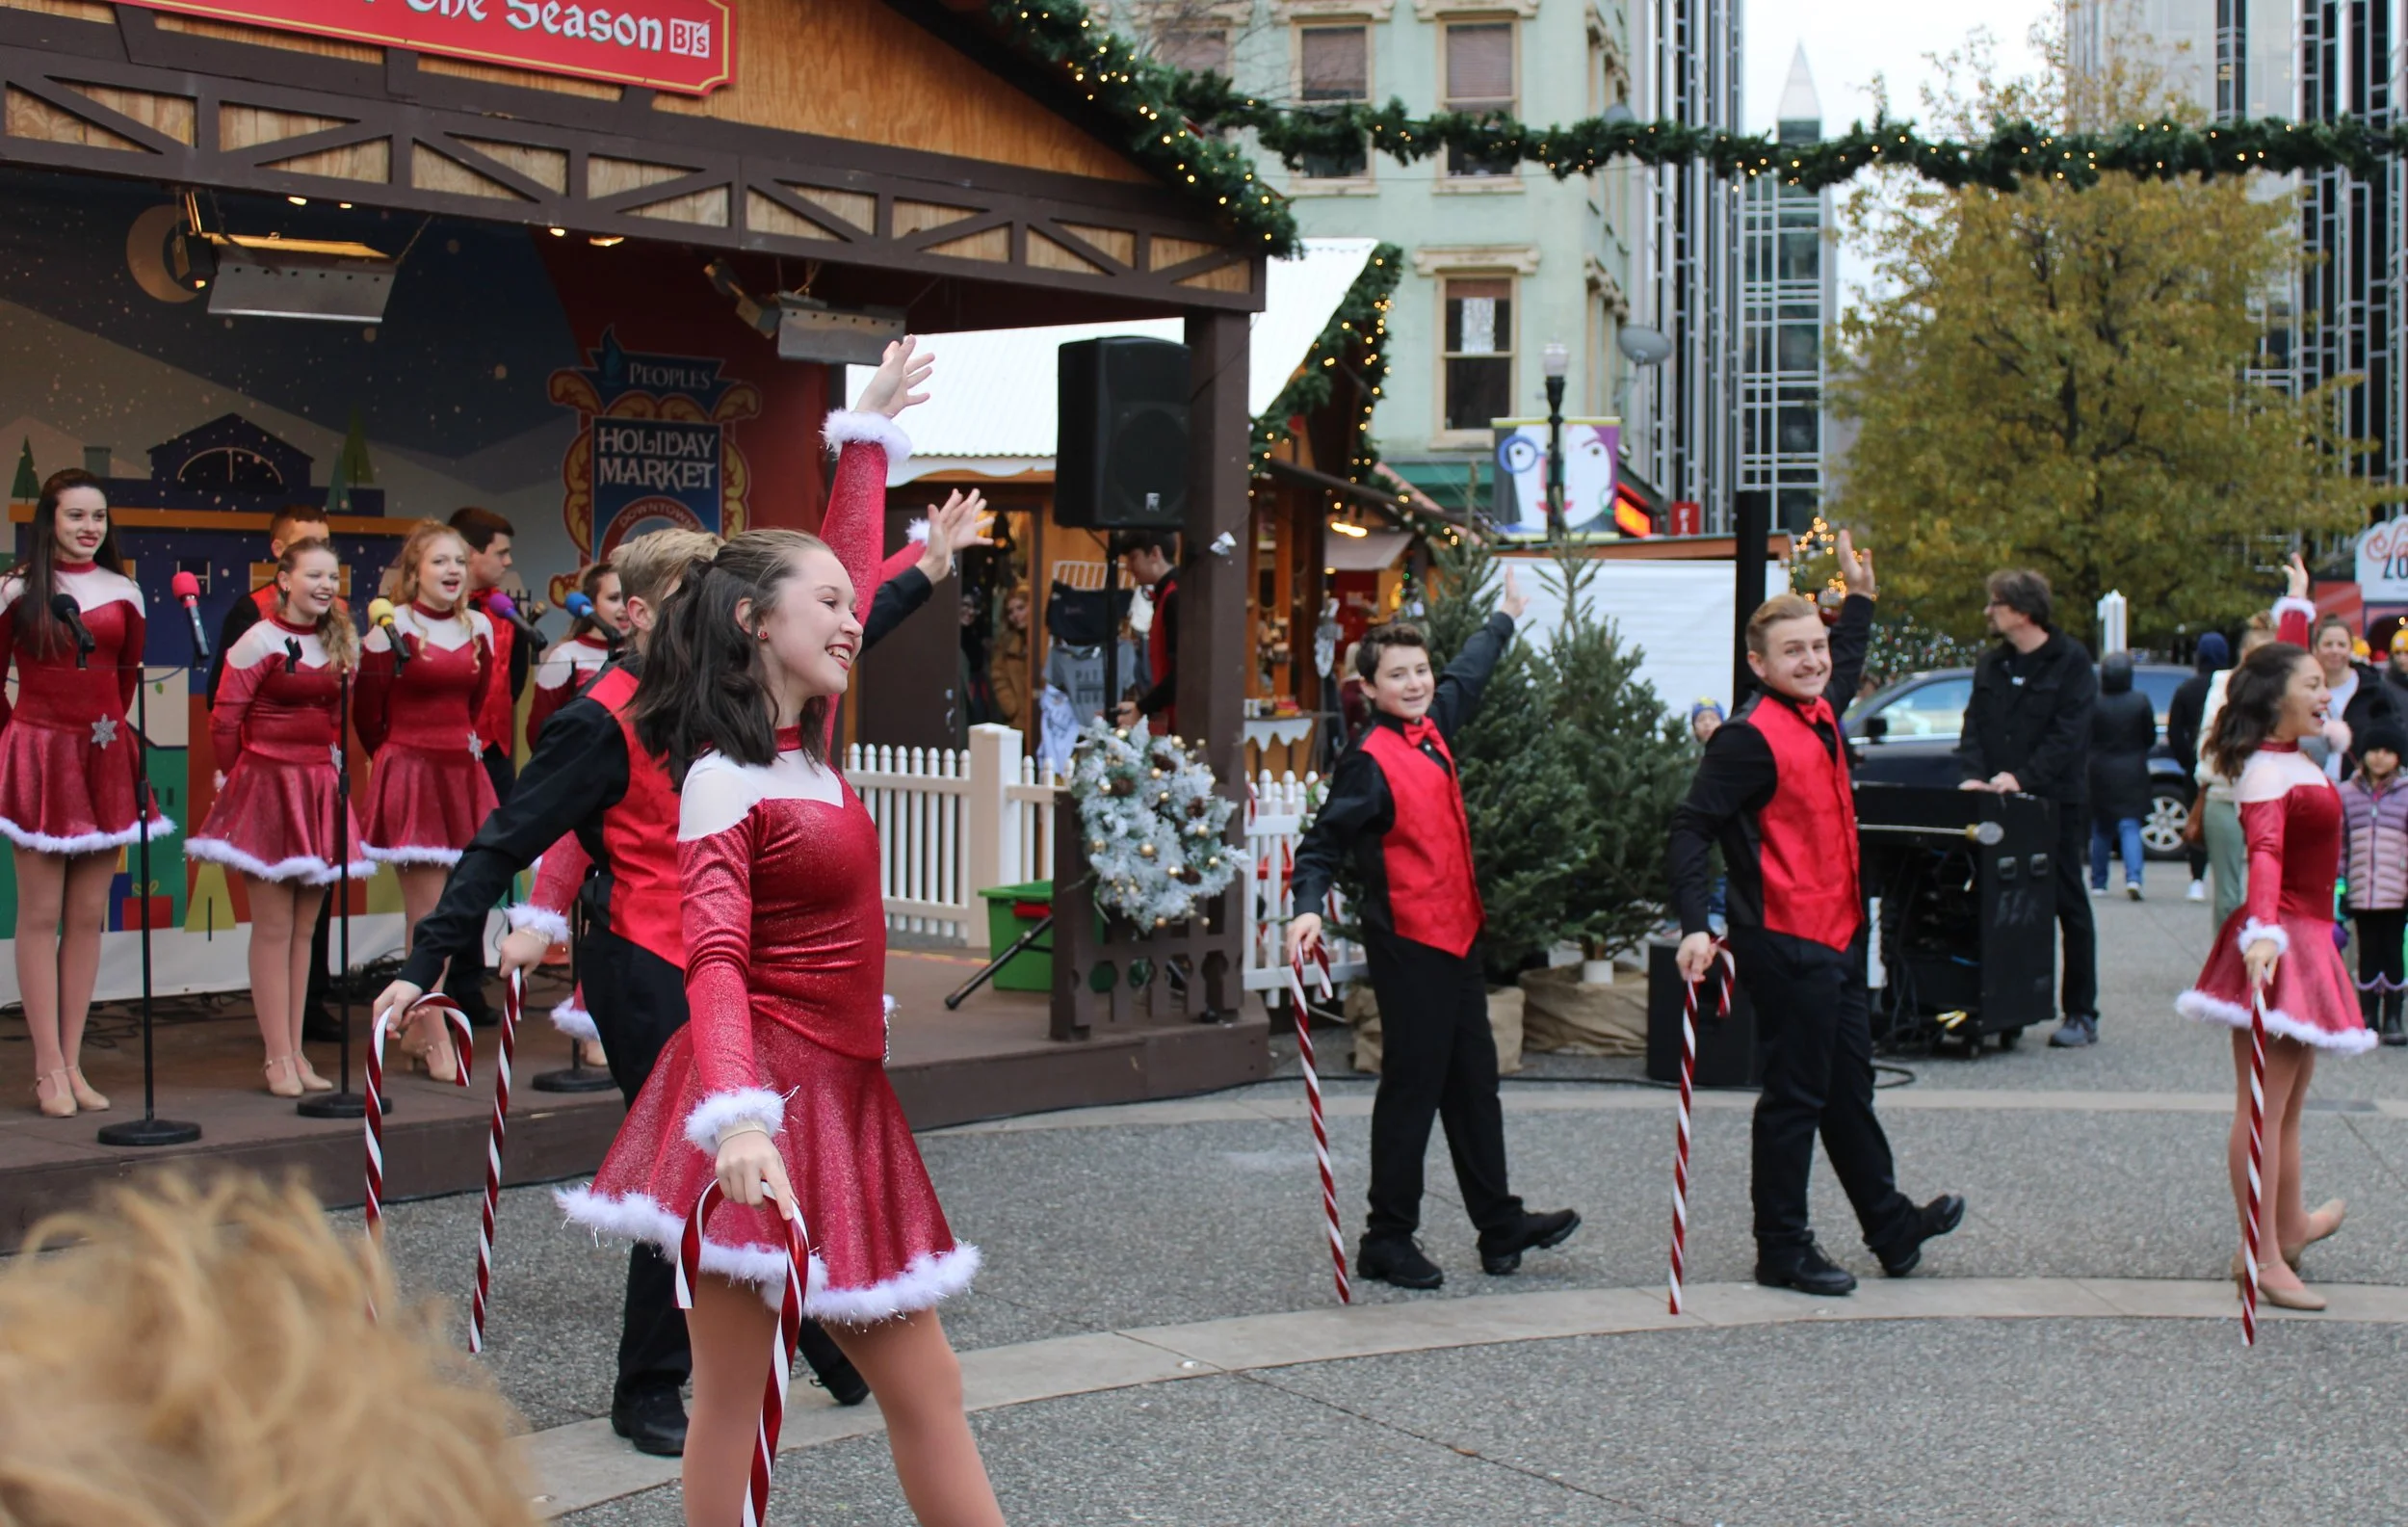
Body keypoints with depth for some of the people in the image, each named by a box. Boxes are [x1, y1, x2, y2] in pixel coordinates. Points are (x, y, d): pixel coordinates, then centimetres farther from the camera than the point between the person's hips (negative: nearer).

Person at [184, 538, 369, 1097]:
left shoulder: (341, 642, 8)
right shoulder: (261, 641, -10)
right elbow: (224, 719, -8)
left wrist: (328, 762, 6)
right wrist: (239, 774, 2)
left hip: (319, 789, 6)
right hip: (268, 785, -6)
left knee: (304, 928, 9)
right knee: (274, 928, -2)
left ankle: (295, 1051, 15)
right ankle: (278, 1058, 3)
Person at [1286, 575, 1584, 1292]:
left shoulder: (1434, 725, 8)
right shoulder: (1370, 761, -15)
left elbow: (1466, 674, 28)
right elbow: (1325, 840, -16)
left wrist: (1504, 620, 44)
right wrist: (1308, 908, -31)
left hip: (1457, 932, 9)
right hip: (1408, 942, -9)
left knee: (1473, 1080, 14)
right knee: (1413, 1085, -4)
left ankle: (1500, 1227, 23)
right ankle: (1387, 1239, 6)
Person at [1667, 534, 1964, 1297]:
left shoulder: (1820, 716, 9)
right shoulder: (1750, 737, -17)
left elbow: (1843, 668, 36)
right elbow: (1690, 830, -21)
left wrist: (1860, 595, 41)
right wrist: (1696, 927, -30)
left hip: (1838, 935, 9)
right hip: (1785, 943, -9)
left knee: (1848, 1089, 19)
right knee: (1794, 1095, 0)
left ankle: (1891, 1226, 31)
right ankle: (1782, 1251, 11)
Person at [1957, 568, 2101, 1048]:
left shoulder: (2071, 662, -5)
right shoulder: (1991, 663, 13)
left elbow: (2070, 734, -13)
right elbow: (1974, 724, 10)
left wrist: (2022, 777, -22)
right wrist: (1974, 774, -9)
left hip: (2057, 802, -5)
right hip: (1998, 806, 5)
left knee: (2068, 905, 2)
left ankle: (2081, 1013, 7)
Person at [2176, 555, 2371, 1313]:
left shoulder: (2291, 758, 10)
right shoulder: (2267, 774, -18)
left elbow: (2283, 662, 29)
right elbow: (2265, 853, -35)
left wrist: (2296, 605, 42)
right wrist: (2263, 931, -50)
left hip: (2303, 943, 10)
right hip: (2281, 944, -10)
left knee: (2288, 1103, 21)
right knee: (2265, 1104, -7)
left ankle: (2290, 1224, 34)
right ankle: (2261, 1256, -6)